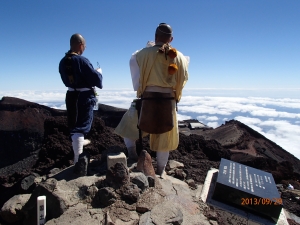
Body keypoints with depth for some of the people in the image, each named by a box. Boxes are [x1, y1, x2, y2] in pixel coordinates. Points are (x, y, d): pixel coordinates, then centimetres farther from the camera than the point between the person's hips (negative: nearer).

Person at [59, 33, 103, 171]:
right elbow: (95, 78, -16)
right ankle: (78, 159, -3)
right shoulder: (81, 60, -19)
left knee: (74, 123, 22)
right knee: (81, 125, -4)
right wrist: (99, 72, 4)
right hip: (84, 96, -7)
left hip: (71, 95, 7)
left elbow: (66, 79, 14)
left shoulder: (63, 61, 3)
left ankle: (78, 141, 47)